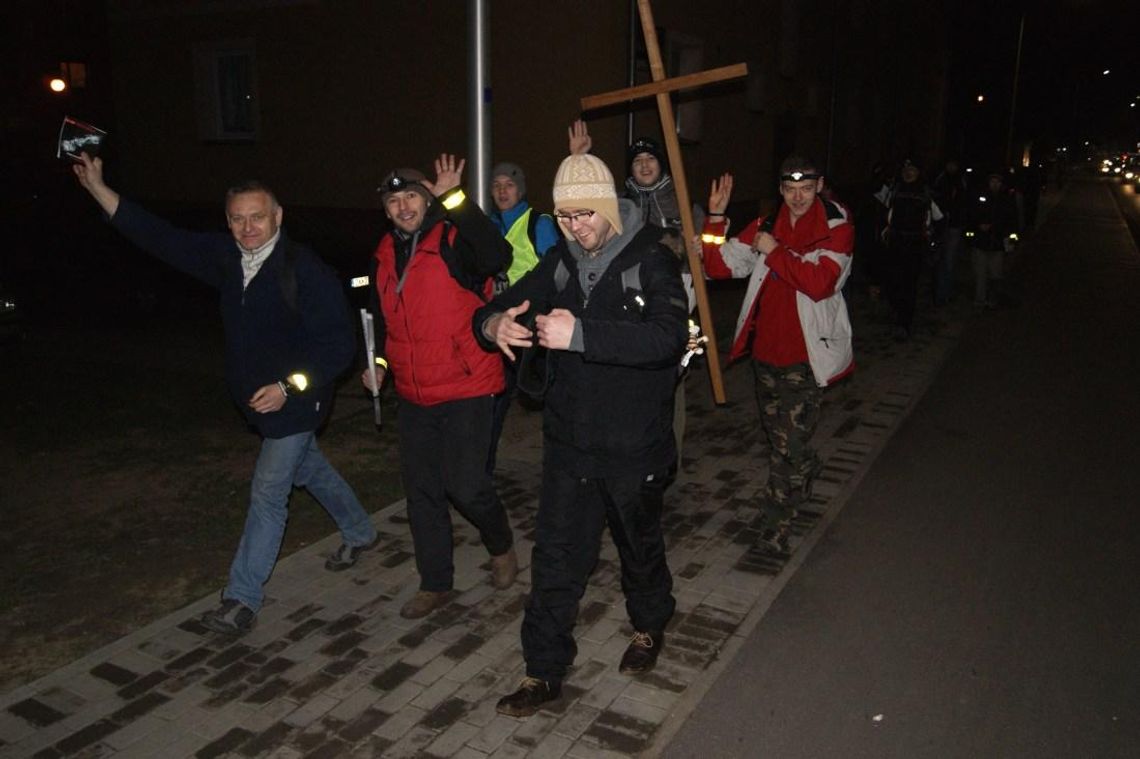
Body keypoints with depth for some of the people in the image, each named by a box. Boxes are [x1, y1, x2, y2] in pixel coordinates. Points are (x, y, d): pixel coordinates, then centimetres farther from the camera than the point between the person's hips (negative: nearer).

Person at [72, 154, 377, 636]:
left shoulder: (306, 270, -22)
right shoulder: (226, 257, -2)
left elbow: (338, 344, -22)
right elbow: (161, 239, 1)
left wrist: (288, 386, -29)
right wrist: (97, 187, -3)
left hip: (294, 400, -7)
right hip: (258, 398, 8)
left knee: (267, 493, -3)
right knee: (309, 471, 22)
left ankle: (242, 600, 7)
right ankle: (359, 533, 45)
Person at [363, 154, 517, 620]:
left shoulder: (455, 242, -11)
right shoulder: (385, 256, 10)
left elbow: (498, 256, -34)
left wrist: (454, 200, -35)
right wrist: (378, 360, 7)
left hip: (466, 388, -7)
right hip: (414, 395, 7)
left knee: (465, 484, -8)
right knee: (421, 490, 11)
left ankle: (501, 546, 24)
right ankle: (435, 584, 27)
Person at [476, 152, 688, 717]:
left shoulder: (651, 262, -14)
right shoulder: (559, 262, 3)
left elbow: (666, 336, -31)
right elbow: (496, 309, 4)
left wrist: (581, 335, -41)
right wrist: (495, 324, -22)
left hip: (634, 444, -3)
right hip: (568, 440, 4)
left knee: (640, 542, 19)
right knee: (555, 555, 7)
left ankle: (650, 626, 47)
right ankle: (544, 670, 22)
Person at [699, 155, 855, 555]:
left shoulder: (836, 229, -7)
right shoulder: (765, 226, 7)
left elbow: (820, 282, -23)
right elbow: (718, 266, 1)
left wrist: (774, 251, -17)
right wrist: (716, 217, -7)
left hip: (804, 355, -5)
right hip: (765, 349, 6)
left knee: (788, 444, -6)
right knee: (777, 434, 21)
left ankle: (775, 526, 5)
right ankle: (805, 477, 49)